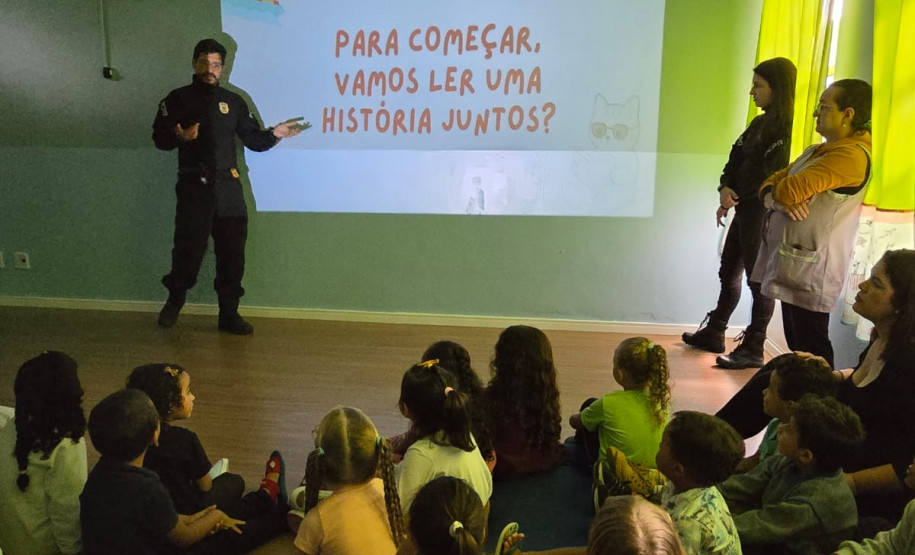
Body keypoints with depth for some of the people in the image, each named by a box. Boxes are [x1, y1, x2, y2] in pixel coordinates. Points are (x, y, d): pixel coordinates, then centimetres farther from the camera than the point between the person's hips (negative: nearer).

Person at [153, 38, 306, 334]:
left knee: (232, 253, 1)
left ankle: (229, 313, 11)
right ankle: (174, 302, 24)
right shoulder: (178, 99, 8)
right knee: (188, 249, -2)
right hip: (193, 187, -2)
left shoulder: (233, 101, 16)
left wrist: (274, 134, -5)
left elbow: (253, 140, 14)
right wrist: (180, 136, -16)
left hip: (228, 188, 2)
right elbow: (159, 138, 4)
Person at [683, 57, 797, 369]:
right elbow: (735, 159, 11)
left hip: (763, 213, -9)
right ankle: (714, 334, 30)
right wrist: (725, 189, -7)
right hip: (743, 209, 9)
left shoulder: (787, 127, -14)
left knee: (758, 279, -2)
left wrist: (733, 200, -12)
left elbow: (770, 176, -18)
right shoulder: (760, 124, 13)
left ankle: (752, 350, 7)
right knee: (728, 273, 16)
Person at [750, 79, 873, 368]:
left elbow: (789, 190, -24)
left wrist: (782, 191, 1)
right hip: (790, 263, 10)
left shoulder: (852, 155, -16)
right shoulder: (816, 151, 16)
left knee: (811, 353, -1)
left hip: (810, 269, -9)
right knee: (797, 347, 18)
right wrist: (778, 199, -12)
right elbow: (770, 184, 12)